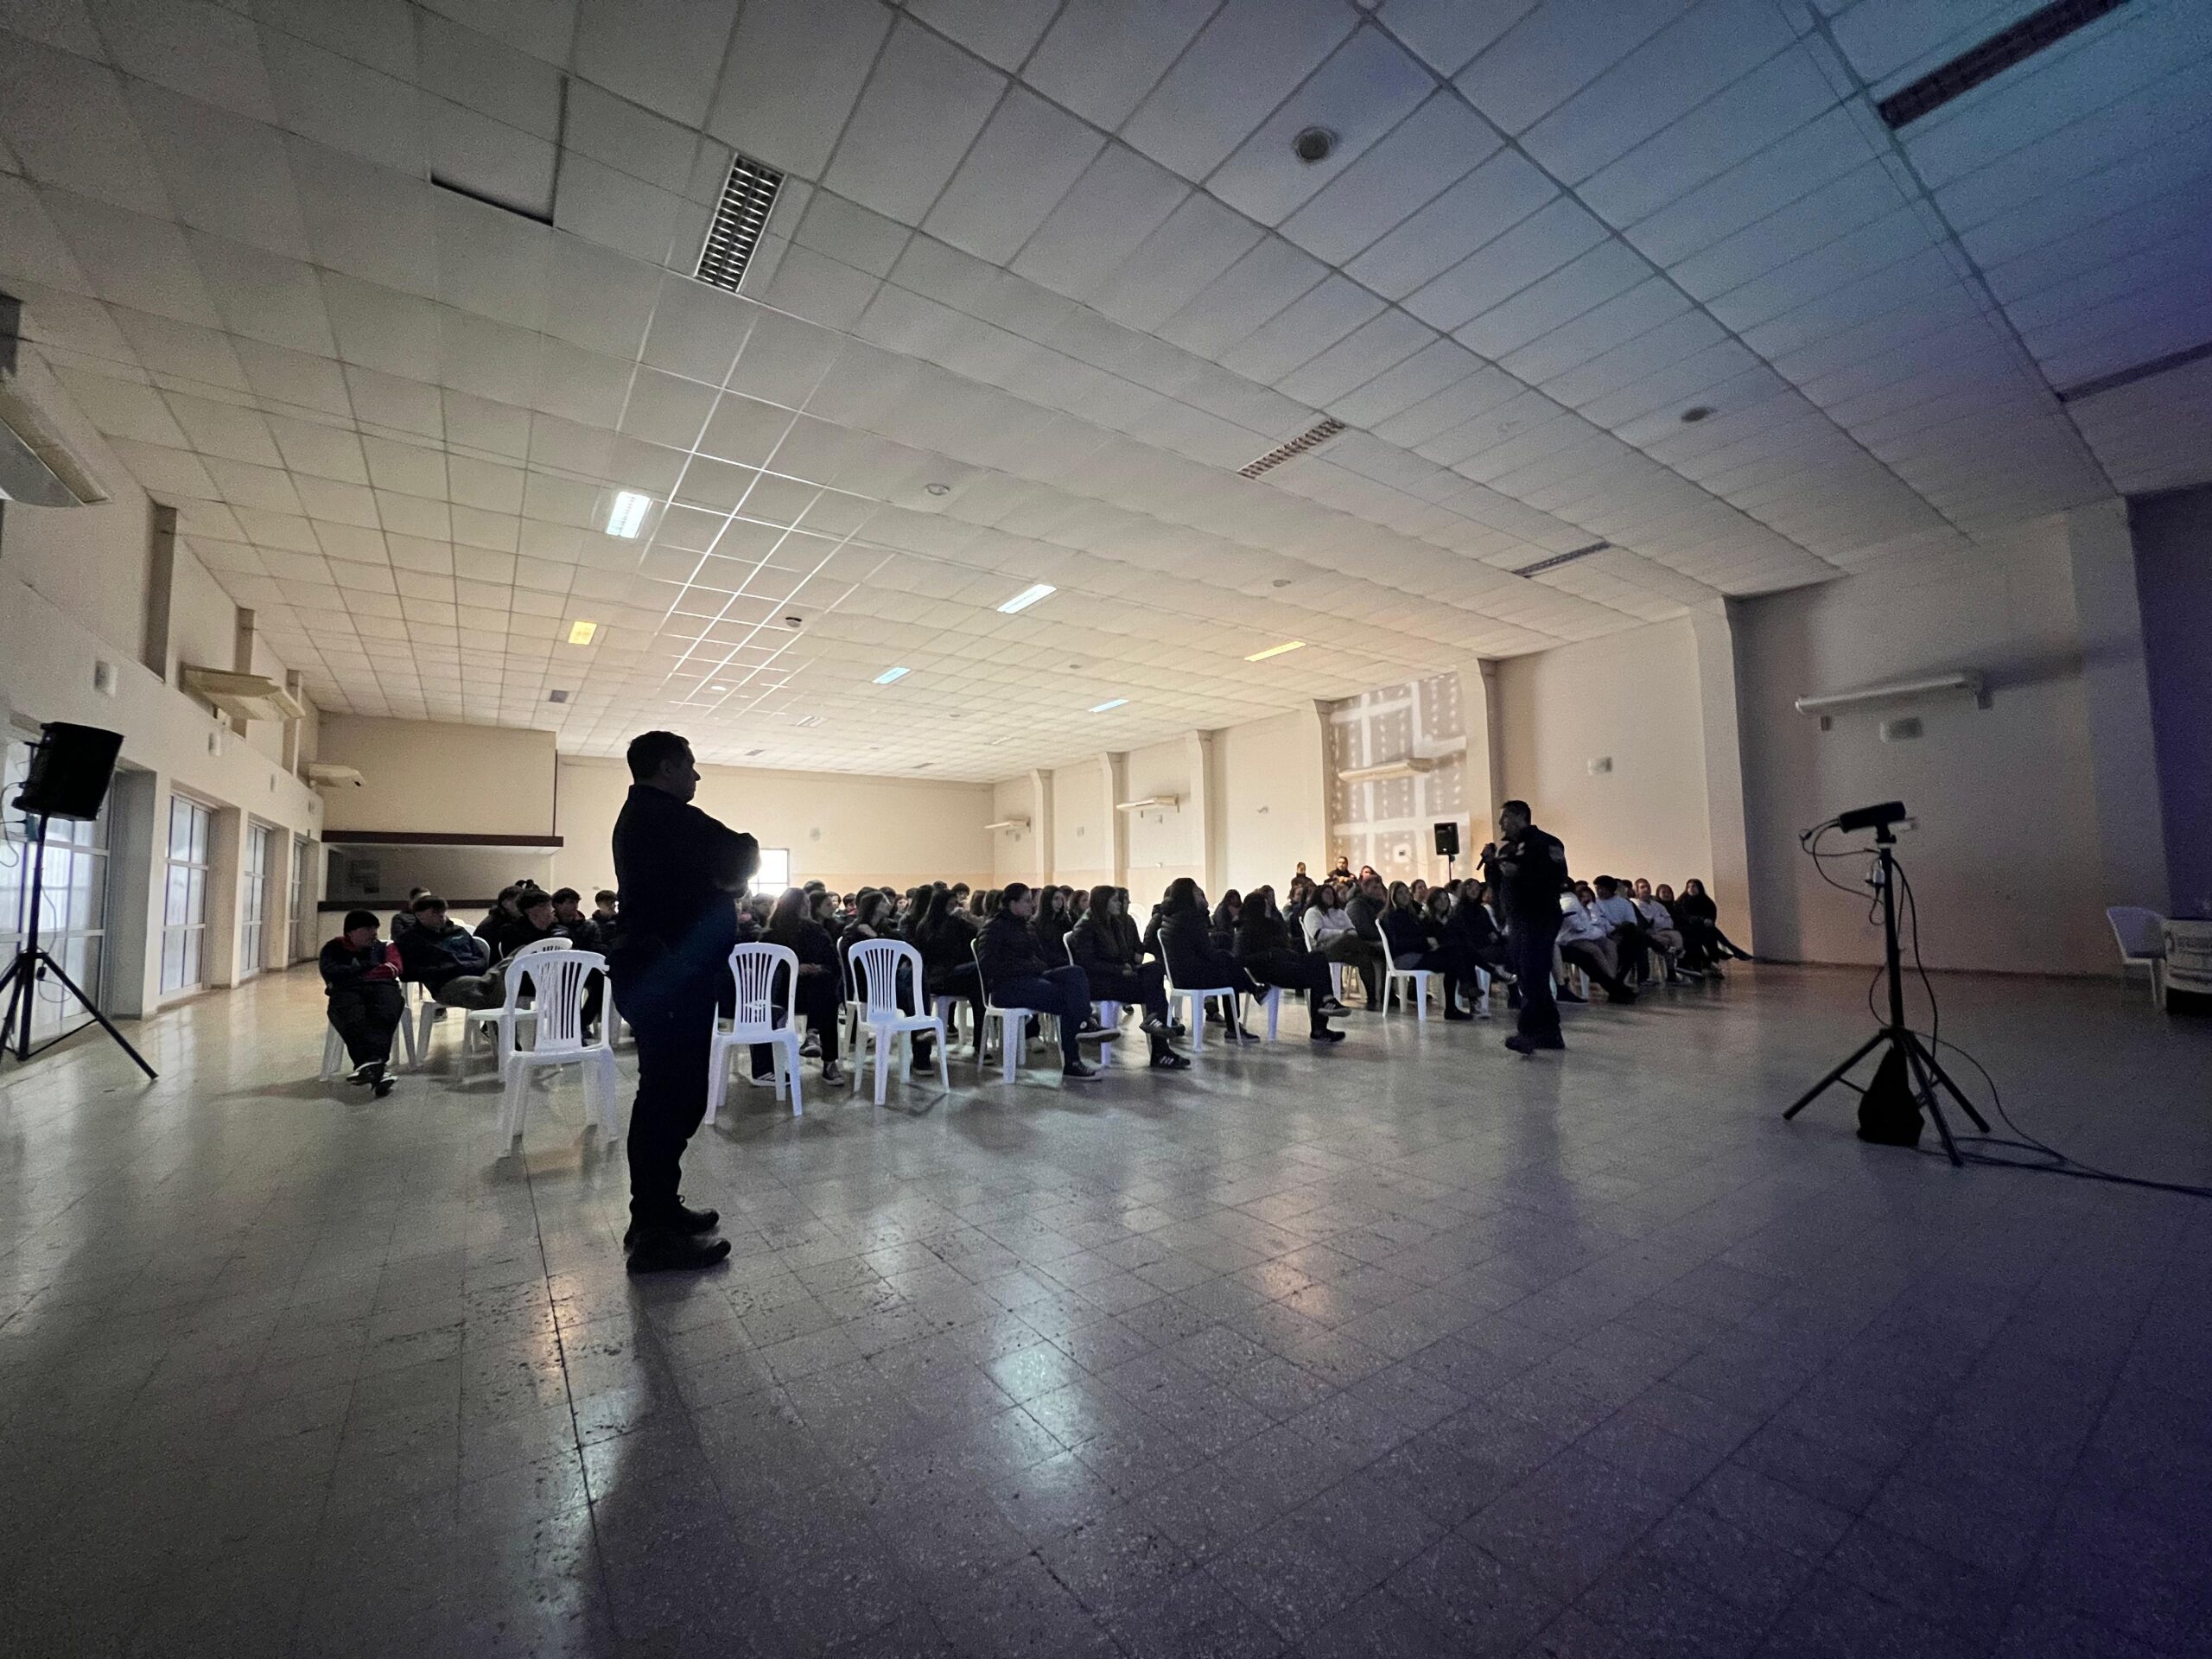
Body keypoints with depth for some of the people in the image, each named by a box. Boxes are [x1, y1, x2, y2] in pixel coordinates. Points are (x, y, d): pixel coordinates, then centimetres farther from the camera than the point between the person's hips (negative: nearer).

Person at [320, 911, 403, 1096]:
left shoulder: (385, 947, 26)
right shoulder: (334, 948, 24)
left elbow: (392, 970, 6)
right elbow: (331, 973, 4)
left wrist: (351, 973, 2)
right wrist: (371, 967, 5)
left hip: (382, 987, 1)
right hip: (346, 991, -1)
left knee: (384, 1015, -37)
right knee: (353, 1021, -37)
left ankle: (373, 1062, -59)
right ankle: (379, 1067, -57)